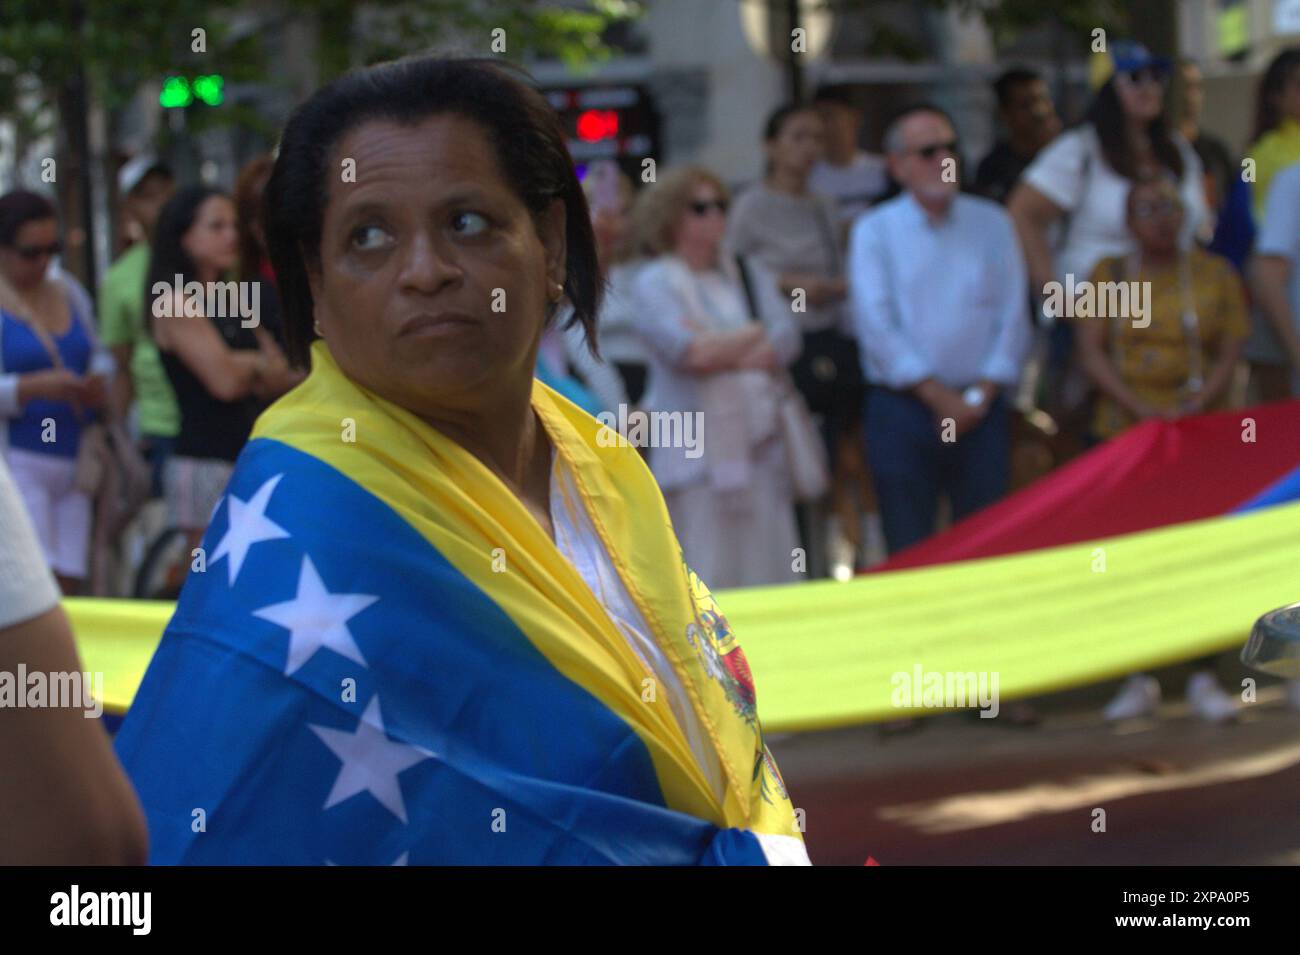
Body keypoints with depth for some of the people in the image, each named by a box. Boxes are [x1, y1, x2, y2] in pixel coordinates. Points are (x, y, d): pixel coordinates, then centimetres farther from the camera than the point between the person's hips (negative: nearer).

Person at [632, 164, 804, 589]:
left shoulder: (748, 272, 16)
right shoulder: (655, 282, 1)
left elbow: (786, 342, 3)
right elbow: (690, 352, -14)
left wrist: (719, 351, -10)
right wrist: (758, 332, 1)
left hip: (760, 440, 5)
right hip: (697, 450, -5)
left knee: (767, 570, 1)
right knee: (707, 574, -8)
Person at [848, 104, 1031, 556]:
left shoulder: (991, 223, 10)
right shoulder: (874, 231, 3)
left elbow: (1012, 315, 5)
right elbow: (876, 326, -5)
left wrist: (980, 395, -7)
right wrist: (940, 398, -10)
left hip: (981, 410, 2)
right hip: (903, 409, -2)